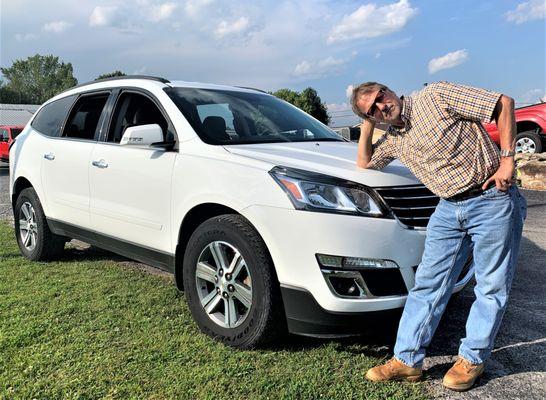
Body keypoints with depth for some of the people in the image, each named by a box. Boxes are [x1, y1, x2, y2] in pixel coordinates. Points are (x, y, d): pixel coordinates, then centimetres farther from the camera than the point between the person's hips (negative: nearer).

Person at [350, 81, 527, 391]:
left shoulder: (435, 96, -8)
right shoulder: (394, 139, 11)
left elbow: (504, 103, -9)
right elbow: (365, 163, 24)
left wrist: (507, 159, -15)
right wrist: (367, 124, 9)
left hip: (492, 200, -5)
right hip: (449, 209, 6)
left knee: (492, 287, 4)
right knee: (428, 285, 4)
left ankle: (472, 359, 20)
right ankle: (408, 359, 12)